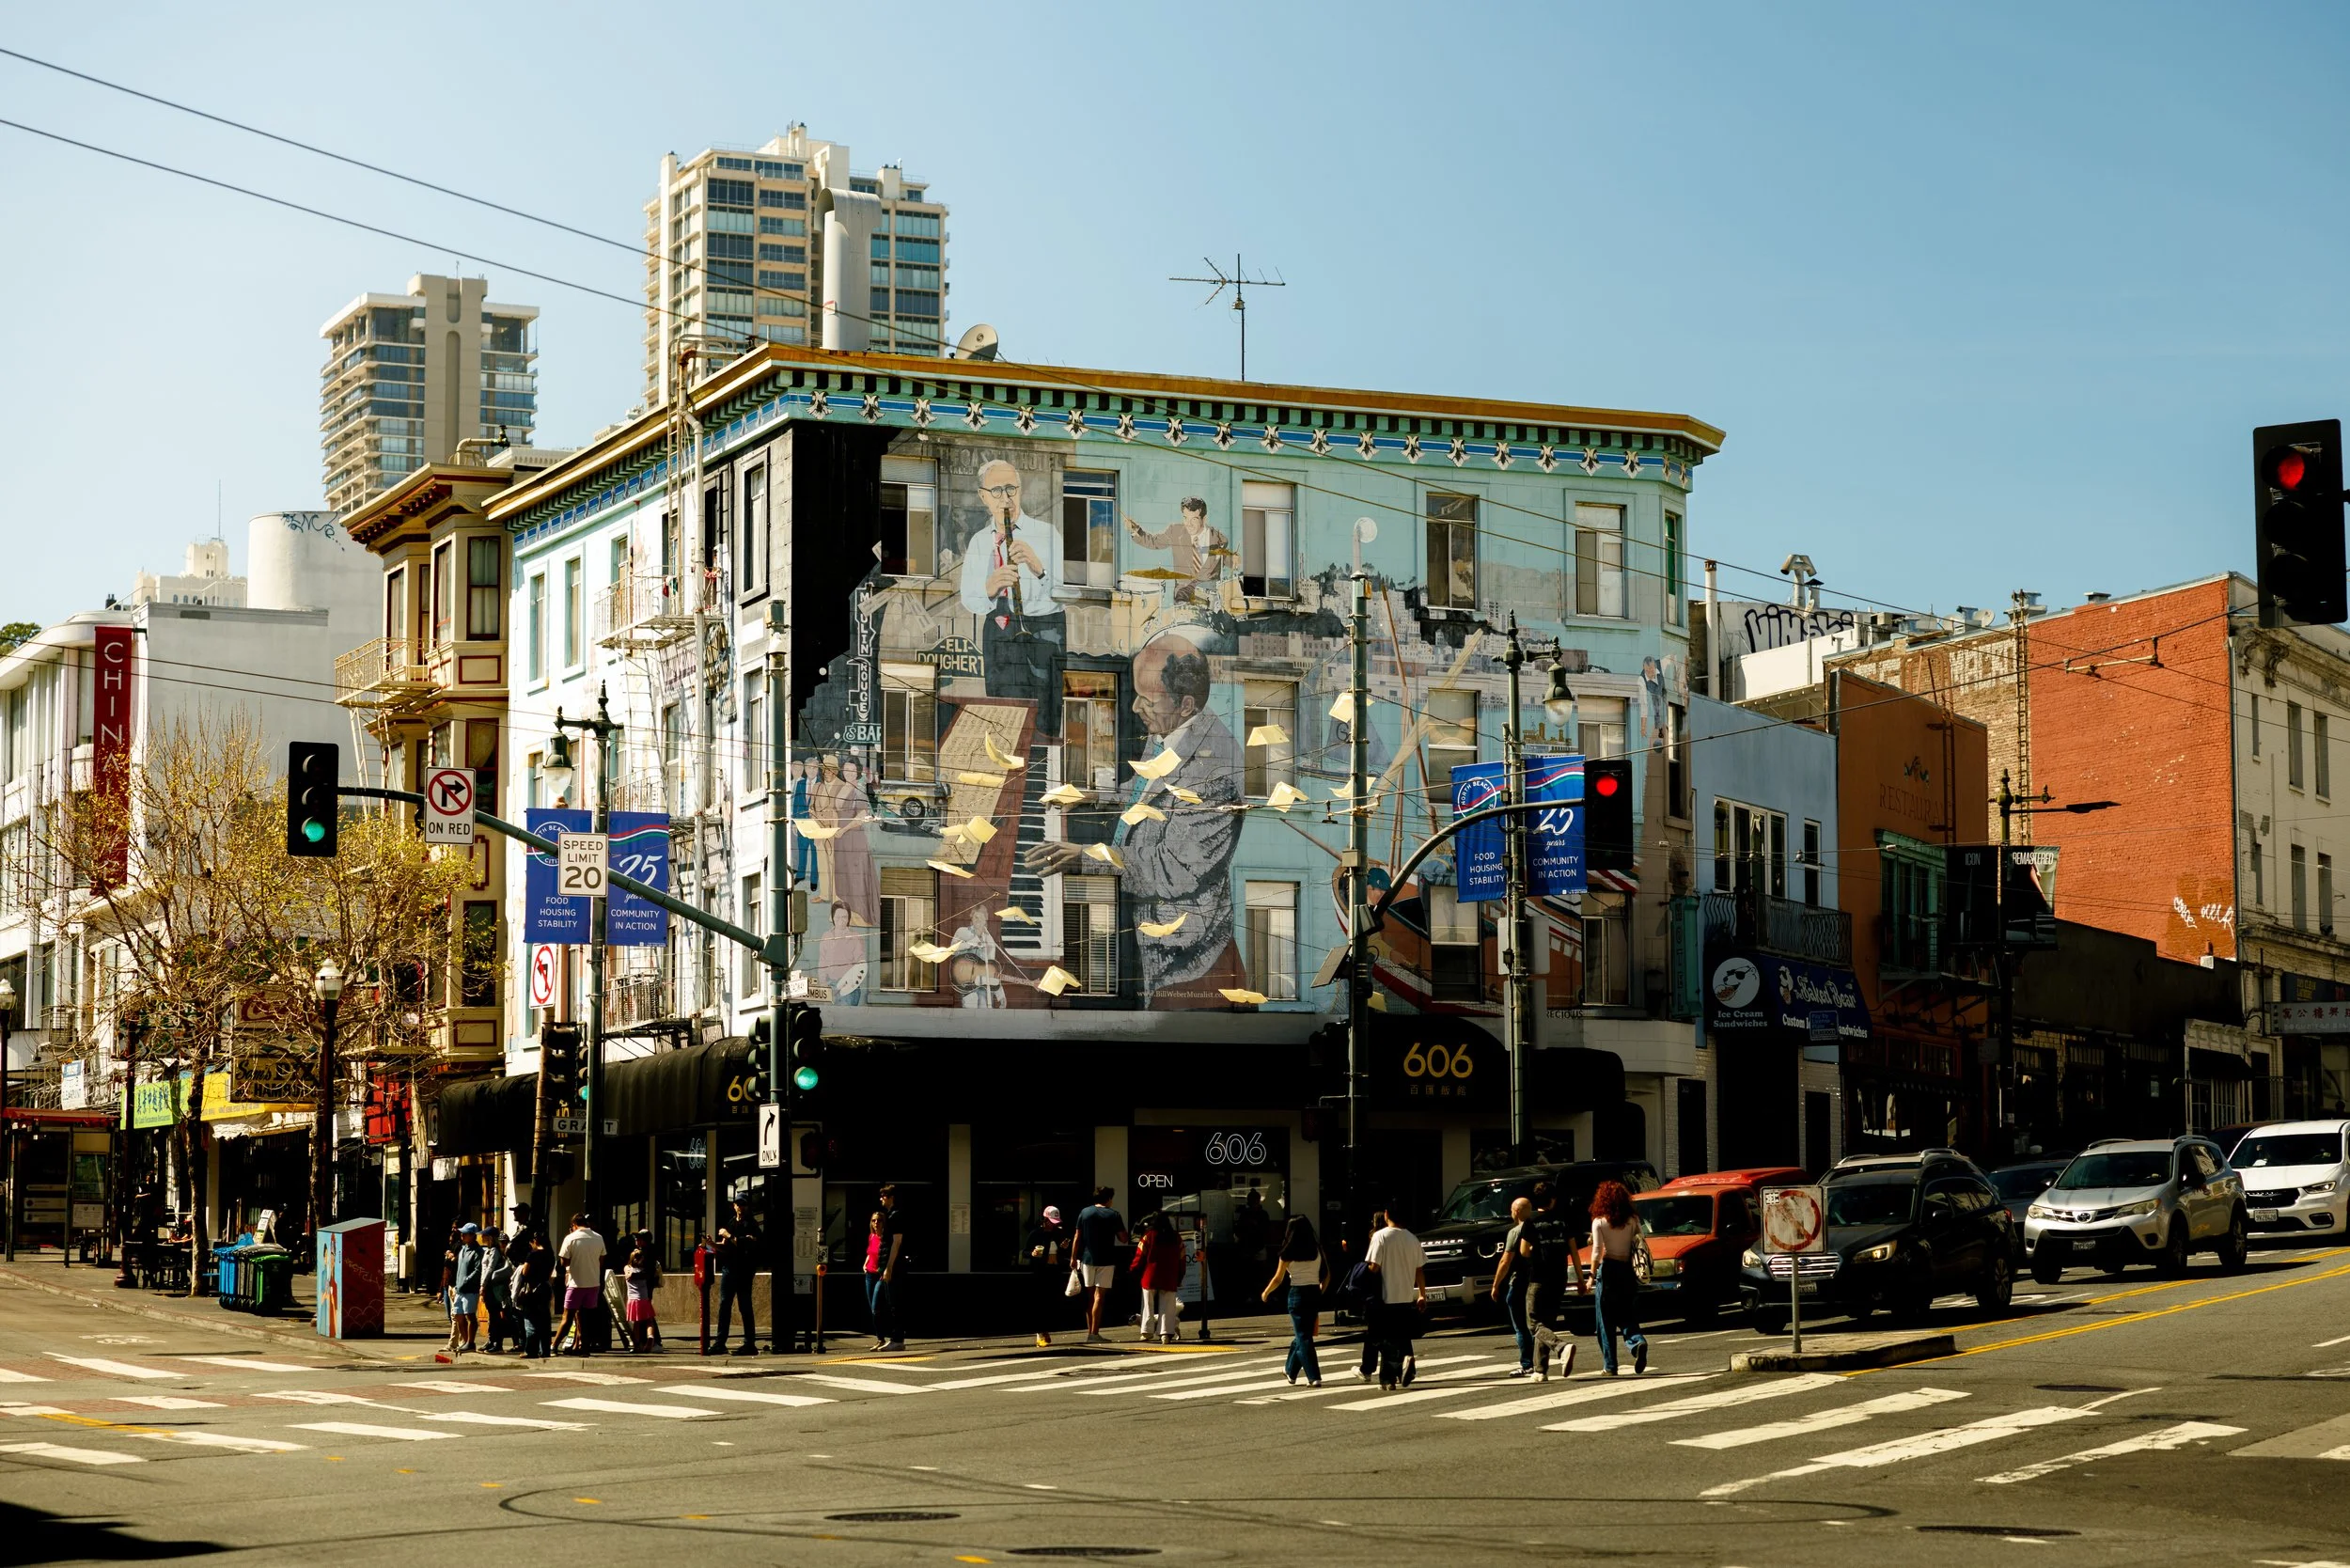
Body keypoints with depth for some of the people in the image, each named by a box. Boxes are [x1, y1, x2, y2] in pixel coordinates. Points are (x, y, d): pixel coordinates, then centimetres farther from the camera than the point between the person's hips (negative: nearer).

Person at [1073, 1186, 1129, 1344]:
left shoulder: (1084, 1212, 3)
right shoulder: (1114, 1215, -5)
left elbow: (1077, 1238, 3)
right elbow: (1123, 1239, -4)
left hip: (1087, 1259, 3)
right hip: (1106, 1260, -3)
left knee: (1089, 1296, 12)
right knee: (1099, 1296, -4)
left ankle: (1090, 1332, 15)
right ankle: (1094, 1333, -8)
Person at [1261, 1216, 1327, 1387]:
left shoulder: (1288, 1253, -8)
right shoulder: (1317, 1249, 3)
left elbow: (1278, 1279, -5)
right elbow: (1327, 1275, 5)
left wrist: (1266, 1292, 12)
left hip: (1297, 1294, -5)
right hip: (1314, 1294, 5)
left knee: (1303, 1337, -1)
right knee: (1302, 1334, 19)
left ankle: (1314, 1377, -8)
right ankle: (1291, 1371, 35)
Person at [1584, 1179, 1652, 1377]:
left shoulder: (1599, 1223, -6)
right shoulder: (1633, 1221, 3)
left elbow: (1597, 1252, -9)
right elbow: (1640, 1246, 2)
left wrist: (1592, 1275, -2)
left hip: (1608, 1271, -3)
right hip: (1628, 1271, 3)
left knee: (1606, 1321, 5)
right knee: (1627, 1317, 10)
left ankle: (1610, 1366, 4)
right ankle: (1638, 1342, -20)